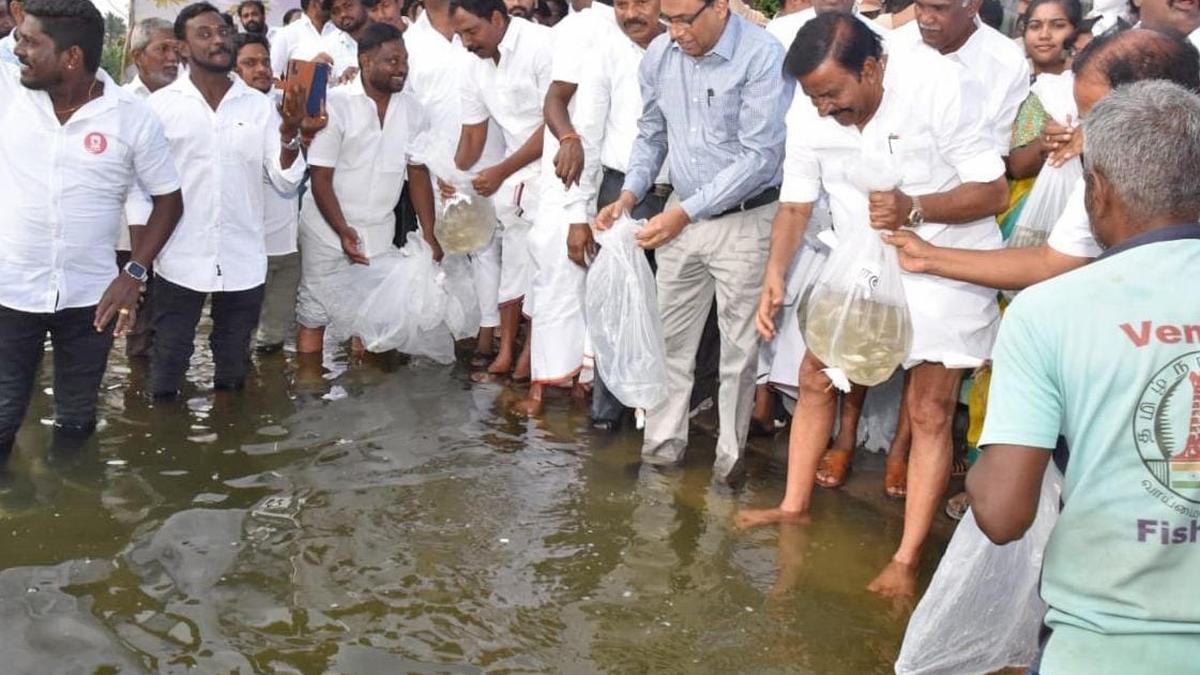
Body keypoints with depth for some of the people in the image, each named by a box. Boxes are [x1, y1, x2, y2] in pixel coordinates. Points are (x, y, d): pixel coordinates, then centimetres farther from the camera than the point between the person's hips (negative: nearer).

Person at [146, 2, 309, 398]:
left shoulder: (259, 105, 2)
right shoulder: (160, 105, -3)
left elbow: (286, 182, -3)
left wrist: (289, 133, -19)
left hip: (244, 262, 2)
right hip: (180, 261, -2)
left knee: (233, 366, 15)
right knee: (168, 363, 8)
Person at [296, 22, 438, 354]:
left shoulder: (411, 109, -1)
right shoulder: (334, 104, -15)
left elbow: (419, 173, 3)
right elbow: (321, 179, -14)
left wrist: (429, 236, -2)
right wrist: (344, 232, -23)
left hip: (380, 230, 4)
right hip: (329, 228, -4)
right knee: (314, 316, 2)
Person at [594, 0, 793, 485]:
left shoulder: (763, 57, -19)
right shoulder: (659, 55, -2)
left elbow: (759, 156, -20)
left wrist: (684, 213, -23)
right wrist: (629, 195, -4)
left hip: (745, 220, -4)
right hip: (682, 215, 5)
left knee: (739, 346, 7)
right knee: (669, 336, 10)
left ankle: (731, 454, 22)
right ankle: (663, 444, 24)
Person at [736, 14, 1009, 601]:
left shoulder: (940, 86, -24)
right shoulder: (812, 114, -10)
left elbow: (994, 192, -20)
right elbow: (796, 204, -1)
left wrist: (913, 208, -35)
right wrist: (775, 275, -17)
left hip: (944, 264, -5)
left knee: (928, 412, -5)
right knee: (815, 377, 9)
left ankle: (907, 559, 1)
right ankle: (794, 506, 26)